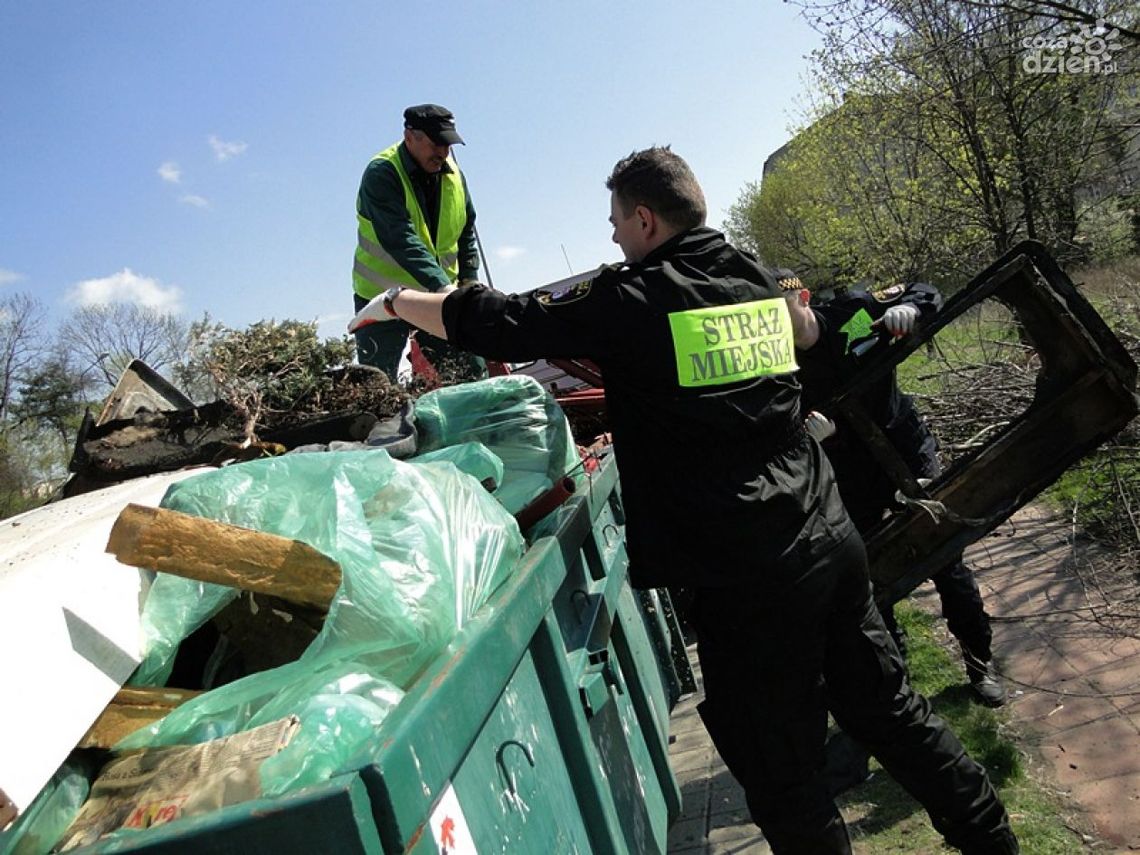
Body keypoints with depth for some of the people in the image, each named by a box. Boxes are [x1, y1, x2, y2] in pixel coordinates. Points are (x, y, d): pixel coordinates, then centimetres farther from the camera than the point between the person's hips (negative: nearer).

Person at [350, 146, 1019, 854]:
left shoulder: (630, 302, -11)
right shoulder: (758, 279, 10)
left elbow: (501, 323, -7)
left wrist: (394, 302, 10)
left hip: (747, 576, -7)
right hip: (831, 537, 7)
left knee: (784, 776, 10)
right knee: (887, 706, 22)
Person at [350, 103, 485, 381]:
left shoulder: (453, 174, 2)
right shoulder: (381, 173, -18)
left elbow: (467, 231, 15)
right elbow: (400, 241, -31)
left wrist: (469, 278, 2)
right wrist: (443, 286, -41)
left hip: (441, 294, 5)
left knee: (472, 371, 0)